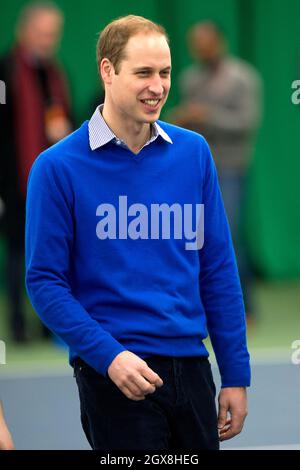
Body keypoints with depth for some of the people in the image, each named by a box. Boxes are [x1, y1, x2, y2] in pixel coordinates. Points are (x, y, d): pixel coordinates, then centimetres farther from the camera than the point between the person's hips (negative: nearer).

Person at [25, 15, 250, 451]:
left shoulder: (193, 153, 6)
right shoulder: (58, 167, -6)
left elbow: (218, 270, 9)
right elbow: (45, 280, -7)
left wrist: (236, 374, 6)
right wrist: (108, 355, -18)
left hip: (191, 365, 4)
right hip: (114, 373, -4)